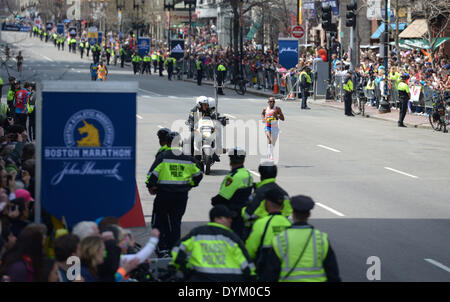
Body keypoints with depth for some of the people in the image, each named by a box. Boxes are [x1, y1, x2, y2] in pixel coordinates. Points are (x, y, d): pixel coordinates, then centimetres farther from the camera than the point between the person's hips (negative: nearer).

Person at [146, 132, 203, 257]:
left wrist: (151, 187, 3)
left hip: (164, 194, -4)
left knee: (158, 223, 8)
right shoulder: (188, 158, 3)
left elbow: (153, 173, -14)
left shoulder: (163, 156, -9)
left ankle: (162, 249, -1)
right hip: (182, 196, 4)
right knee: (175, 223, 13)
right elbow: (198, 174, 12)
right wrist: (190, 185, 25)